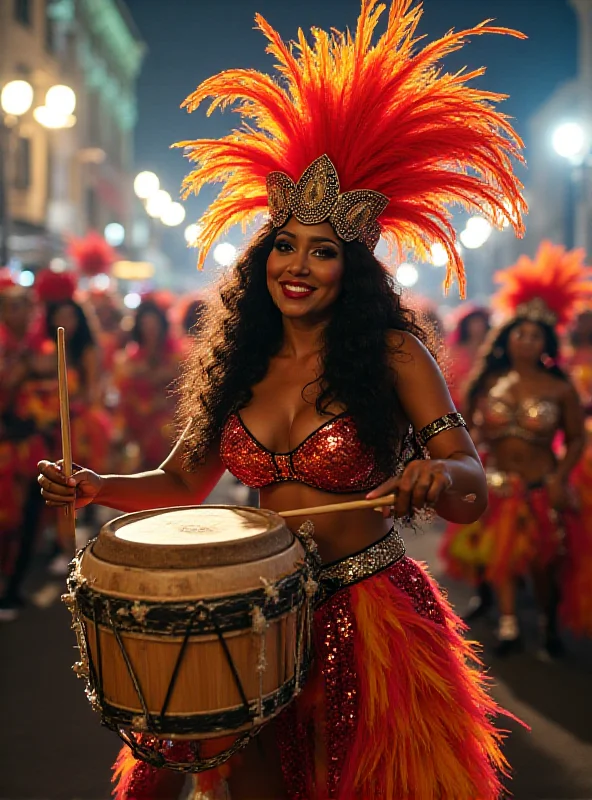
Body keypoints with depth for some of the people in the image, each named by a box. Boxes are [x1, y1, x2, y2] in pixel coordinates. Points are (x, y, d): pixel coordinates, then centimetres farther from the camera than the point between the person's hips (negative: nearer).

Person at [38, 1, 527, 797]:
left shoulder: (392, 355, -11)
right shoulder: (236, 362, 2)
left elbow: (473, 489, -13)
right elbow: (182, 481, 9)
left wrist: (440, 475, -35)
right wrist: (97, 487, -6)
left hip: (369, 612, -3)